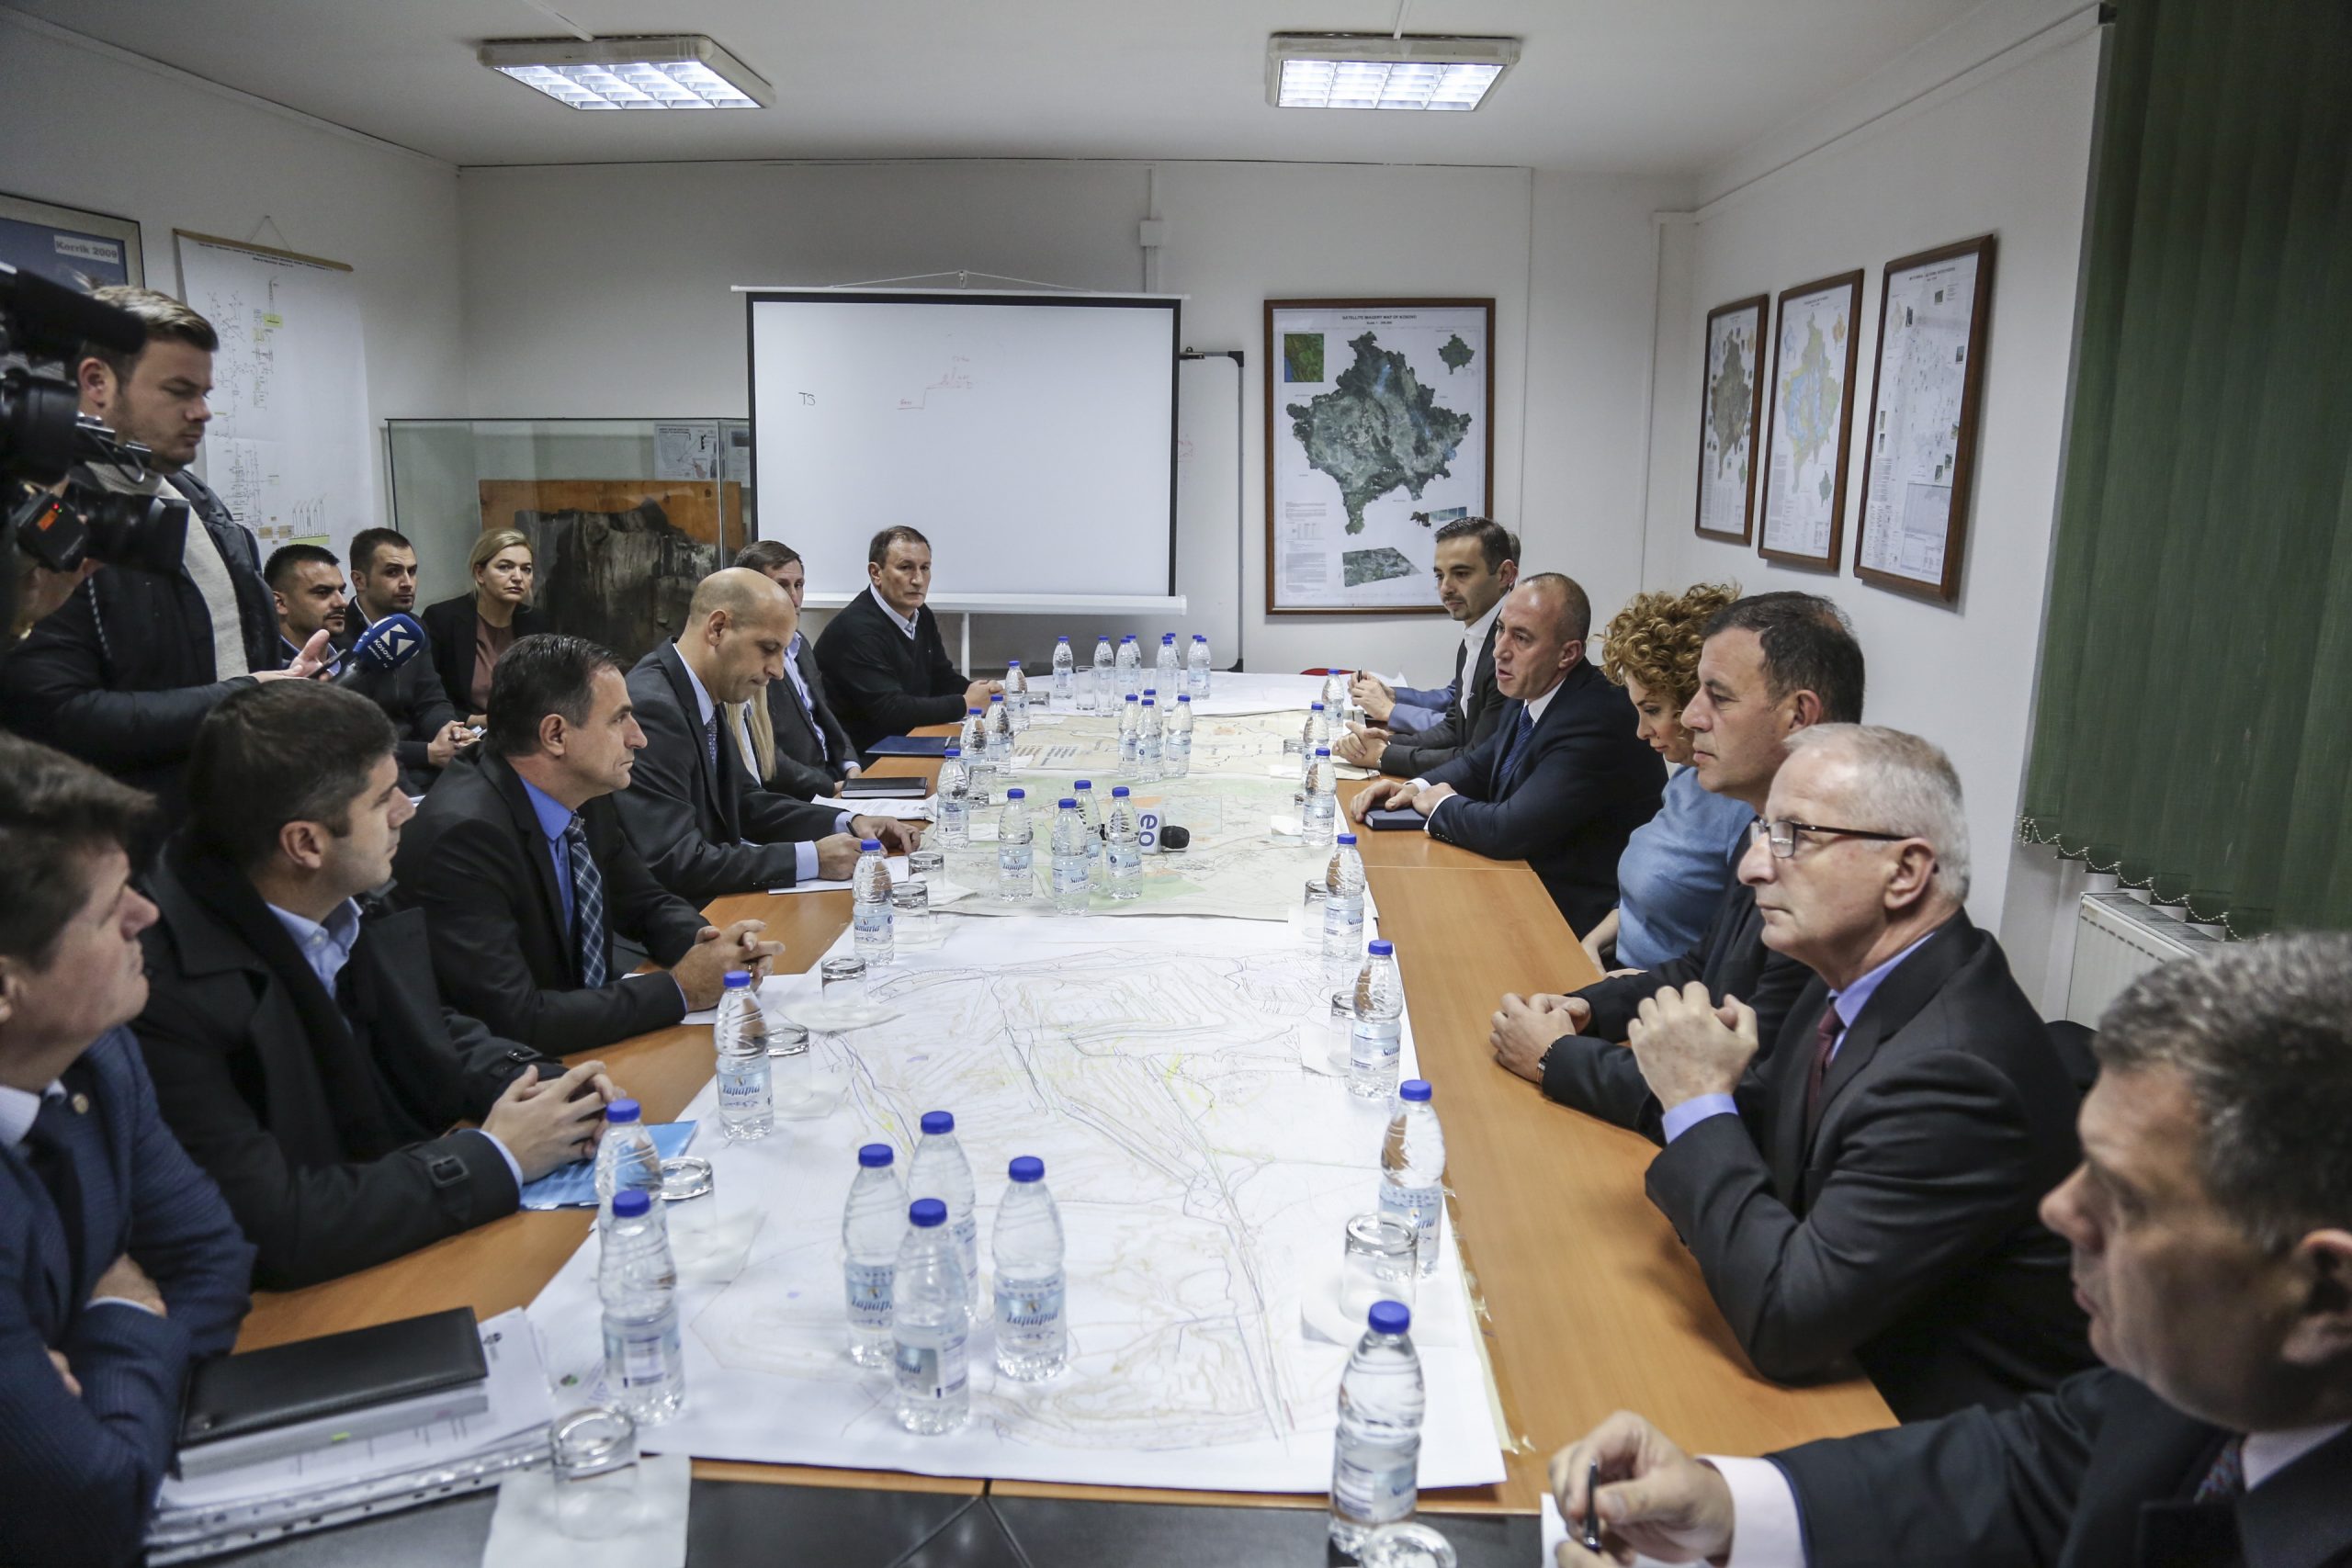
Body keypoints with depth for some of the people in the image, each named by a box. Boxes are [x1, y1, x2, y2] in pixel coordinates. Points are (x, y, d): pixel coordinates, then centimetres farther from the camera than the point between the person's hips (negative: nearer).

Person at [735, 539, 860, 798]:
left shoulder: (799, 642, 13)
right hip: (791, 799, -8)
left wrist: (850, 767, 3)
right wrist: (831, 788, -19)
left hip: (831, 773, 9)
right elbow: (762, 759, -20)